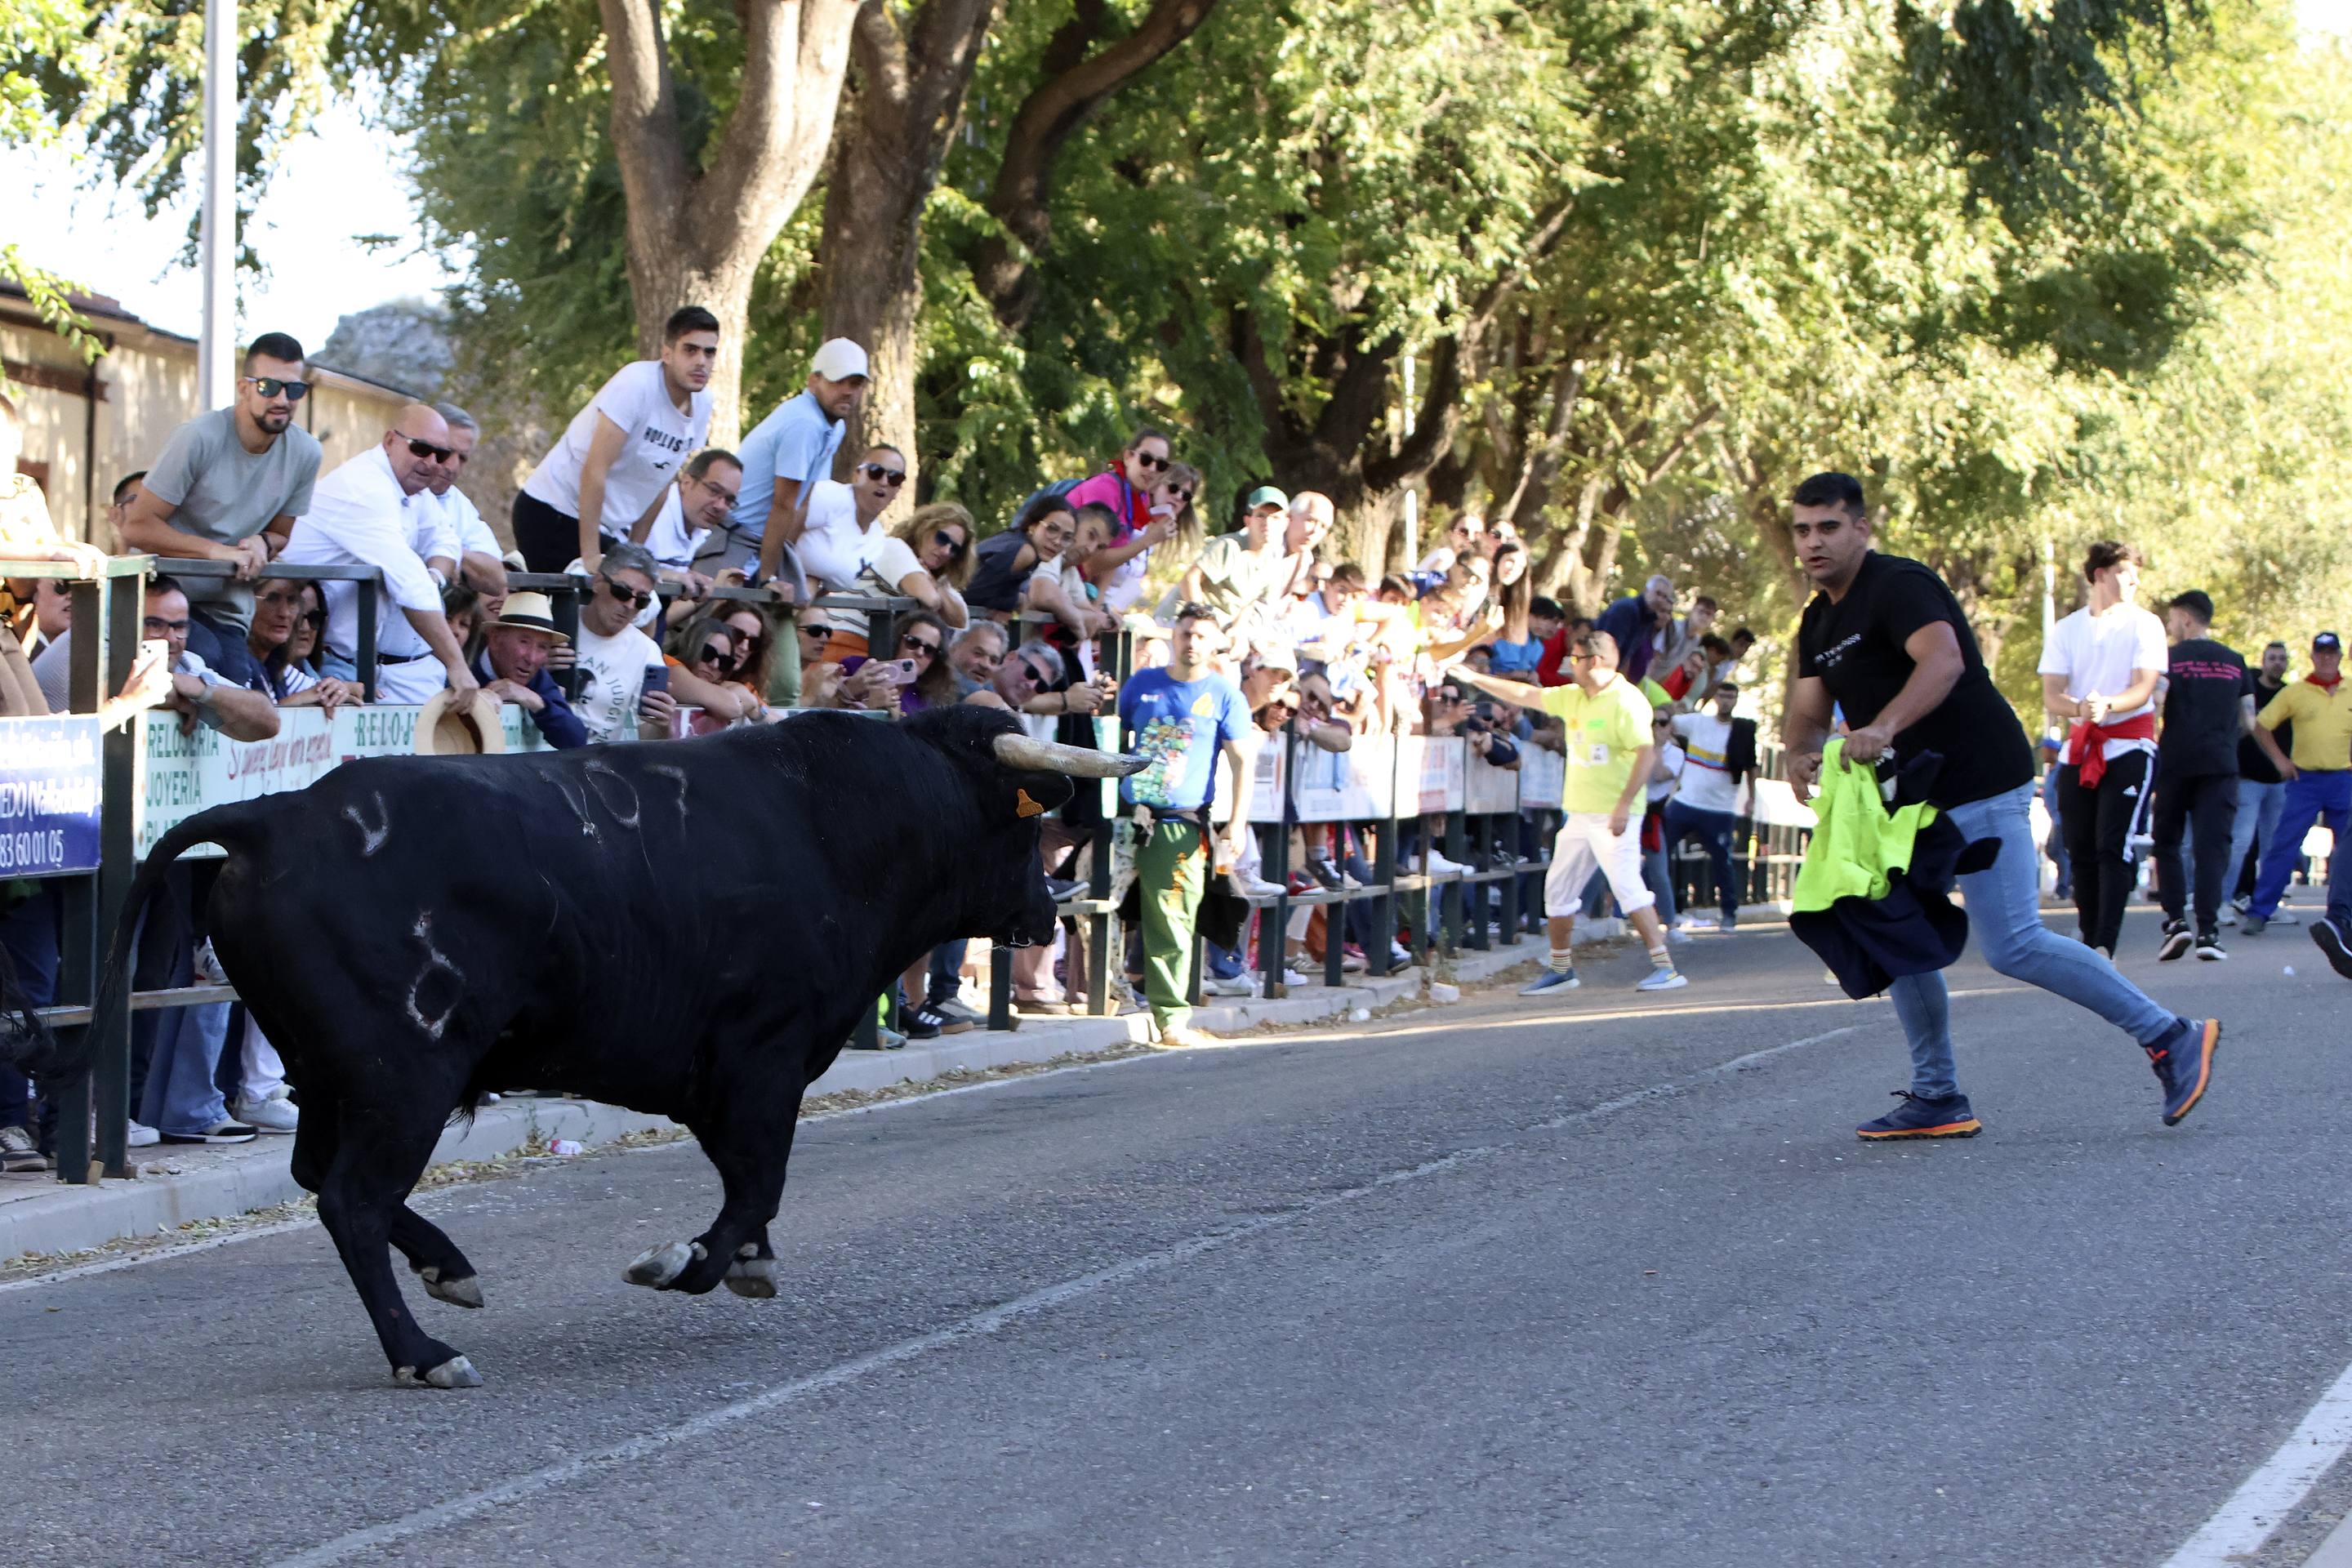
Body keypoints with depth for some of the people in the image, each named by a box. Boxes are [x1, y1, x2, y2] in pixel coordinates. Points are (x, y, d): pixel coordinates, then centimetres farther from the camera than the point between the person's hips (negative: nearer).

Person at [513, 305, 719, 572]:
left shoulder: (702, 403, 2)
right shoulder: (637, 384, -20)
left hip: (611, 528, 7)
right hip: (553, 513, -7)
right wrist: (590, 558, -24)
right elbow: (594, 470, -23)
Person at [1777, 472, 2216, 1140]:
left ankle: (2171, 1038, -5)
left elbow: (1943, 659, -33)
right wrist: (1799, 754, -18)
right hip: (1915, 795, 10)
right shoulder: (1819, 621, 14)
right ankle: (1937, 1098, 13)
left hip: (1981, 785, -10)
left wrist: (1882, 729, -47)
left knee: (2014, 946, -13)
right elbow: (1807, 710, 6)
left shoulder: (1898, 586, -15)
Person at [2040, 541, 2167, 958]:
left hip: (2130, 744, -3)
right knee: (2081, 851, 3)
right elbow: (2051, 696, 1)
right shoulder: (2066, 629, 9)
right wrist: (2080, 708, -22)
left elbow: (2143, 689, -8)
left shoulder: (2145, 625, 2)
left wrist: (2107, 705, -29)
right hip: (2080, 746, 3)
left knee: (2113, 848, -15)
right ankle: (2090, 940, 14)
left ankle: (2104, 945, -22)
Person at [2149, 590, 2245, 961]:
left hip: (2176, 762, -2)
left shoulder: (2169, 658, 0)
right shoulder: (2235, 661, 12)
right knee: (2212, 846, -1)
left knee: (2167, 842, 11)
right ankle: (2208, 930, -11)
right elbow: (2248, 721, 13)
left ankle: (2176, 920, -4)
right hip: (2221, 764, 2)